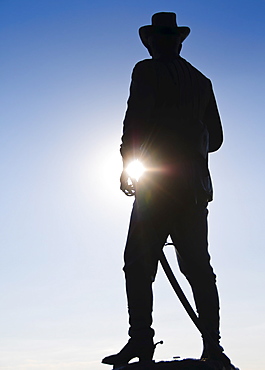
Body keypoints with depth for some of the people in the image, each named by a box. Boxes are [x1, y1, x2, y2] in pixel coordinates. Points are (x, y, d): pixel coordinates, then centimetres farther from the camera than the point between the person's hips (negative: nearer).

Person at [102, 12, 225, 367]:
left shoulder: (147, 71, 3)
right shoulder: (201, 81, 19)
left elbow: (136, 118, -9)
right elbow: (215, 138, 19)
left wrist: (127, 164, 1)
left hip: (159, 182, -6)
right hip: (196, 185, 6)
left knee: (139, 263, -3)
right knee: (198, 265, 6)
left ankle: (141, 342, -6)